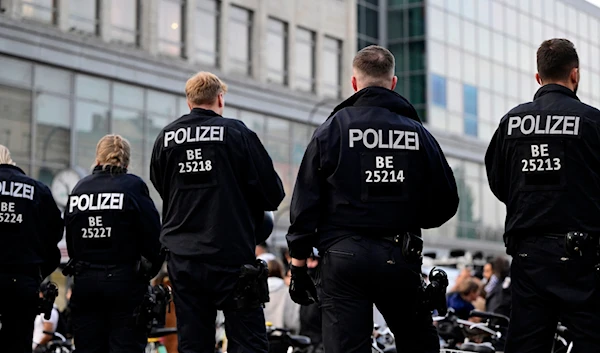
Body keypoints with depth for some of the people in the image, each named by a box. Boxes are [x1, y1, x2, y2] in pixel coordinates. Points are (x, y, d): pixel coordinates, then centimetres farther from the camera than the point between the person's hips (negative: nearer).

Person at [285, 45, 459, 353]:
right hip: (400, 259, 2)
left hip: (344, 256, -2)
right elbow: (446, 202, 7)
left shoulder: (332, 129, 0)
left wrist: (298, 263, 3)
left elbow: (306, 200, -2)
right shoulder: (418, 133, 5)